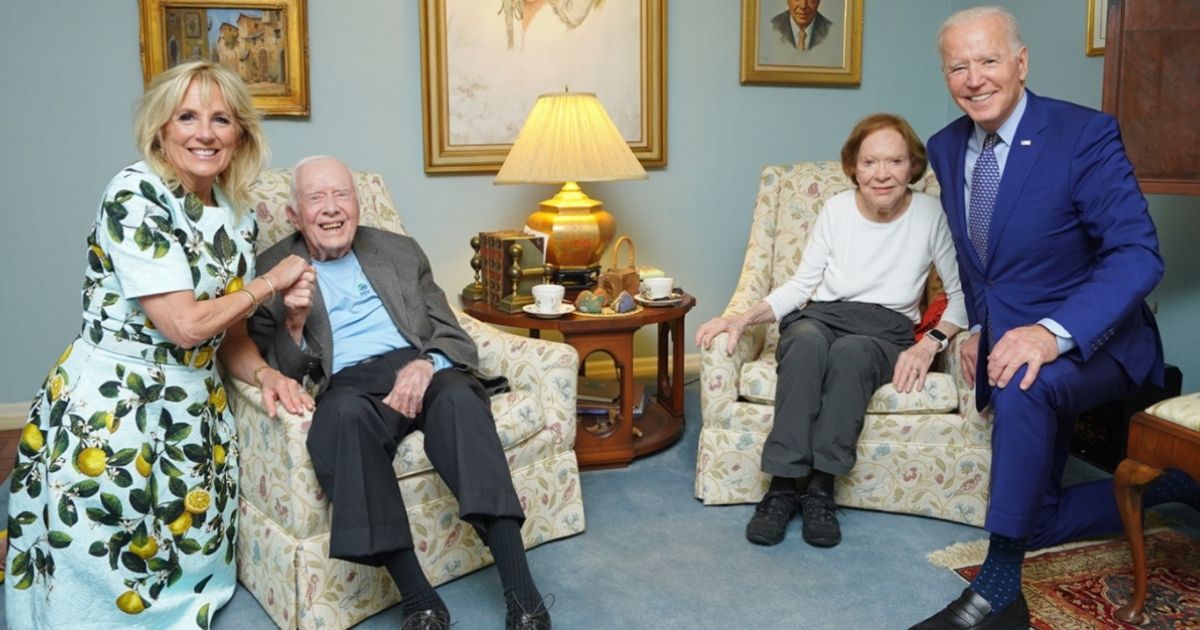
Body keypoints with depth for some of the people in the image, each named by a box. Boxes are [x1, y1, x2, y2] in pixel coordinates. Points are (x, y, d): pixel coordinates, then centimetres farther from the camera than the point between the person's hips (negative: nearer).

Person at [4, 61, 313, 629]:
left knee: (190, 553, 11)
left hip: (193, 409, 7)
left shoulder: (238, 218, 4)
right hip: (111, 408, -7)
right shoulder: (134, 194, -18)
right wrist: (273, 280, -11)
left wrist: (265, 375, -8)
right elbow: (185, 324, -24)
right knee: (107, 571, 3)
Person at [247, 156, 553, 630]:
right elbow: (277, 375, 7)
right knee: (344, 413, -38)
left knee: (458, 395, -34)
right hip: (348, 385, -1)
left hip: (418, 370, 2)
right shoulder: (271, 271, 12)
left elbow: (453, 336, 12)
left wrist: (426, 363, -12)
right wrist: (293, 323, -13)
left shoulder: (401, 251, 18)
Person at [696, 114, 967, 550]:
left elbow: (962, 293, 3)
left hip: (886, 331, -1)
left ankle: (820, 486, -31)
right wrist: (744, 319, -5)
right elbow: (801, 284, 9)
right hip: (820, 317, 1)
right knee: (808, 341, -37)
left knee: (851, 350, -38)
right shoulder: (837, 208, 4)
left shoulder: (930, 215, 0)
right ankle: (783, 485, -34)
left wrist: (932, 342, -14)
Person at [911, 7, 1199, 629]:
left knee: (1023, 385, -41)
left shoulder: (1085, 134, -17)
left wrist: (1054, 331, -39)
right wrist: (977, 327, 5)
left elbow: (1138, 254, -25)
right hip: (1007, 344, 7)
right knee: (1033, 520, 9)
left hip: (1089, 340, -6)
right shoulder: (946, 148, 2)